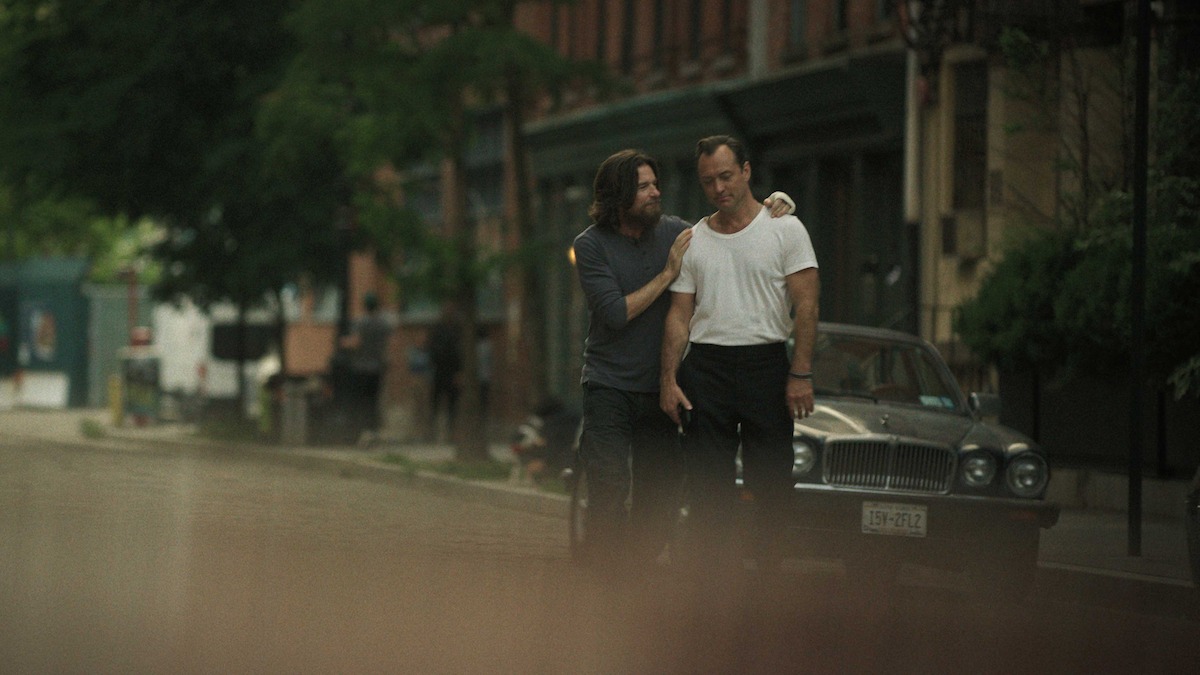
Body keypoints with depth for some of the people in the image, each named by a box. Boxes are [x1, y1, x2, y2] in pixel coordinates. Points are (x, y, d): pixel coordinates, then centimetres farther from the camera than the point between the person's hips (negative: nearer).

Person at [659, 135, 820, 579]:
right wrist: (669, 379, -1)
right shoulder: (692, 241, 12)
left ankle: (768, 569, 12)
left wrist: (801, 374, -12)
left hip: (767, 363, -2)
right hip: (705, 367, 2)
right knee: (708, 479, -1)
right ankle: (718, 572, 2)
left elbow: (806, 305, -4)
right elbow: (679, 316, 10)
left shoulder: (784, 229, 2)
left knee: (770, 477, 1)